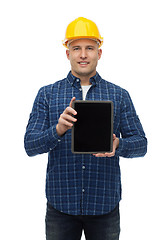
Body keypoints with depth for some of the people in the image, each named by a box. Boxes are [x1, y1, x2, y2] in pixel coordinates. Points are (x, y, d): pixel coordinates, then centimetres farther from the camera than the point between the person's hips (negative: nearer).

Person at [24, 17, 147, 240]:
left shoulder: (119, 95, 6)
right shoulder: (47, 94, 4)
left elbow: (141, 143, 4)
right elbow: (30, 145, -2)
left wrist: (117, 145, -18)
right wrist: (58, 130, -22)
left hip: (105, 204, 1)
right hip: (61, 204, 0)